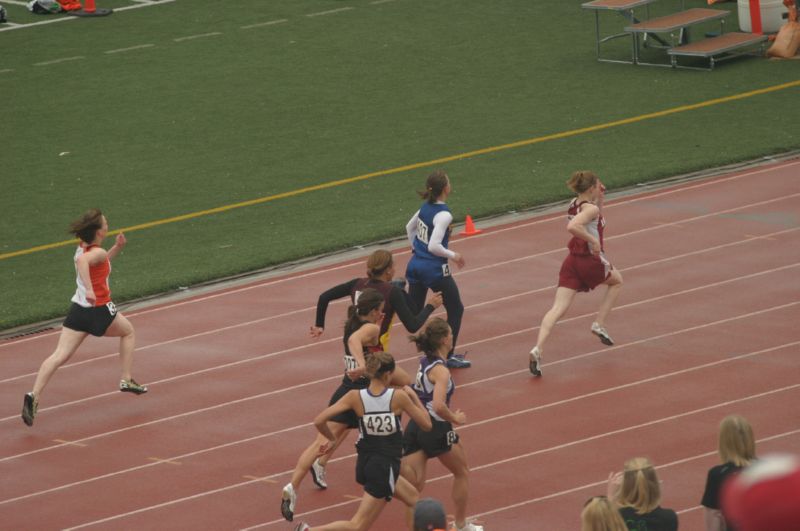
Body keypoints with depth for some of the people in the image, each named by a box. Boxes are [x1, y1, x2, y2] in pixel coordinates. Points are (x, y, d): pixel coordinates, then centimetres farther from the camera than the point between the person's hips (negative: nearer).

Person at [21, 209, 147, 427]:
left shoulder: (83, 247, 10)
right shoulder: (98, 252, -16)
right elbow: (82, 261, -39)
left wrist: (117, 248, 17)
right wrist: (89, 289, -47)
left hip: (77, 310, 7)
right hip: (99, 311, -7)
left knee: (60, 356, -4)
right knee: (128, 332, 24)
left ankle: (34, 395, -20)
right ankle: (127, 380, 28)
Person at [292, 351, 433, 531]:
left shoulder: (355, 397, -8)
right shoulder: (398, 396, -15)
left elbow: (319, 421, -14)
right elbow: (426, 424, -3)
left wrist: (332, 439, 6)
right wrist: (414, 396, 10)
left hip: (365, 463, 6)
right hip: (385, 468, -6)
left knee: (413, 499, 27)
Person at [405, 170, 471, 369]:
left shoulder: (426, 207, 3)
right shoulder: (443, 215, -21)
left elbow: (409, 227, 19)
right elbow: (434, 246, -28)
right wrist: (453, 256, -13)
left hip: (416, 265, 7)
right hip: (435, 269, -7)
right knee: (455, 309, 12)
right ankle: (449, 357, 15)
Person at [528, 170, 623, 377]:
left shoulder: (574, 205, 11)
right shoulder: (591, 208, -14)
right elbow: (572, 227, -33)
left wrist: (600, 198, 19)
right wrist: (593, 240, -24)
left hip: (572, 261, 6)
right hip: (591, 261, -6)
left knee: (558, 309, -5)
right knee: (617, 281, 28)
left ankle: (538, 348, -24)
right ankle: (599, 324, 19)